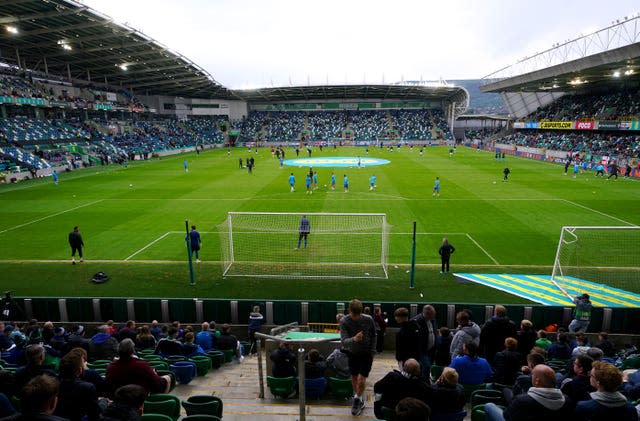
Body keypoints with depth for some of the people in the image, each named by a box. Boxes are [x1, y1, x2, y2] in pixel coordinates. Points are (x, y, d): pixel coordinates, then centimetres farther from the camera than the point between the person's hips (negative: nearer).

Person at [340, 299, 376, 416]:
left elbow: (373, 336, 0)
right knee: (354, 378, 12)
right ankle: (360, 401, 35)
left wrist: (372, 352, -3)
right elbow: (343, 341, -27)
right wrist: (354, 339, -48)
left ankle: (357, 400, 16)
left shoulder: (368, 320, -18)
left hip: (366, 354, -2)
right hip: (353, 353, 2)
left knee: (361, 379, -9)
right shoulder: (344, 321, -19)